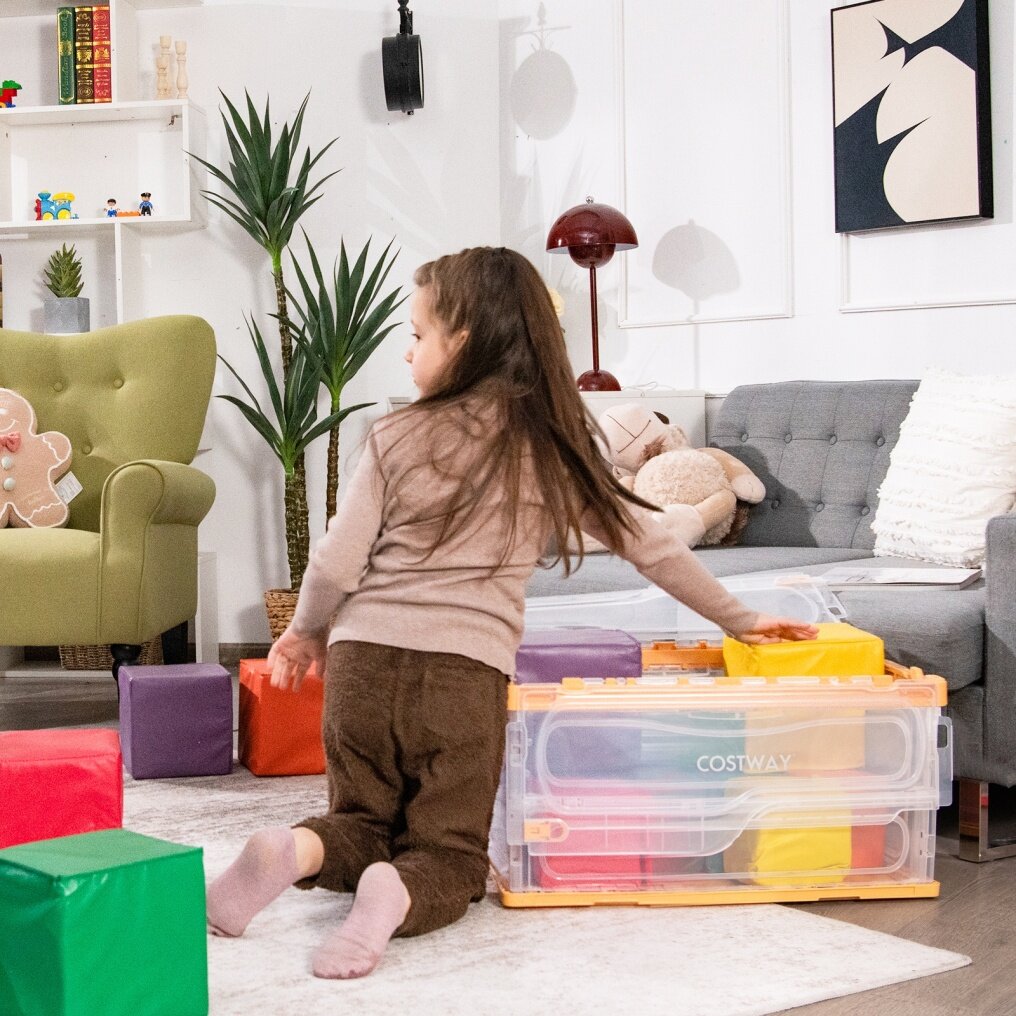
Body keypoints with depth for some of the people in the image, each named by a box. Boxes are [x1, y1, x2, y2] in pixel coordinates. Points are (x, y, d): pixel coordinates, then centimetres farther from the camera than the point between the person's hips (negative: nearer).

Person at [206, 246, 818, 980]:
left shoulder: (397, 439, 1)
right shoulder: (554, 451, 4)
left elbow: (337, 563, -1)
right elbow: (651, 546, 10)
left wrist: (308, 631, 20)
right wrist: (738, 619, 23)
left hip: (363, 661, 1)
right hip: (466, 673, -1)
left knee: (361, 828, 22)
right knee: (448, 859, 13)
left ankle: (292, 851, -11)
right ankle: (397, 898, -22)